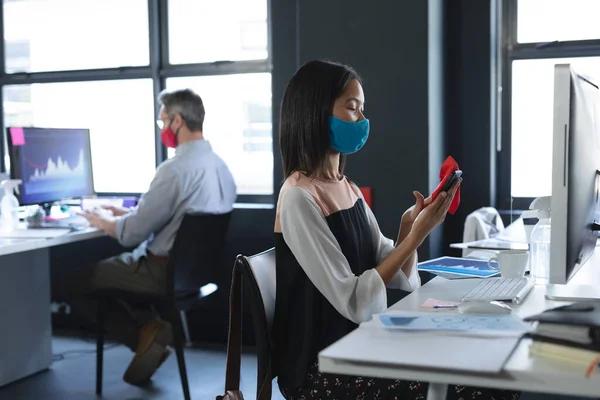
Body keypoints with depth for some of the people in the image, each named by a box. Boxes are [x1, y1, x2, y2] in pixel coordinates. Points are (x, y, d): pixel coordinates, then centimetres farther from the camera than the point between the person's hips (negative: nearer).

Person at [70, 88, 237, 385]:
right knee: (111, 265, 29)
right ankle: (151, 330, 14)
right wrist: (127, 213, 14)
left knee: (80, 286, 9)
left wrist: (102, 222, 1)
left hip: (166, 272, -9)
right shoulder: (219, 165, 4)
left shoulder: (175, 169, -24)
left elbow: (132, 233, -18)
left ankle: (145, 335, 0)